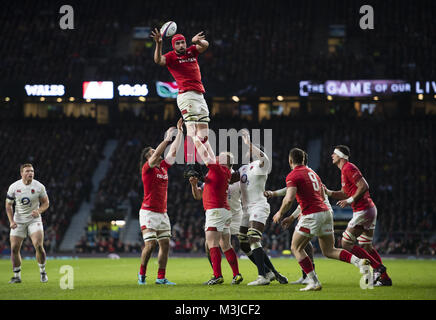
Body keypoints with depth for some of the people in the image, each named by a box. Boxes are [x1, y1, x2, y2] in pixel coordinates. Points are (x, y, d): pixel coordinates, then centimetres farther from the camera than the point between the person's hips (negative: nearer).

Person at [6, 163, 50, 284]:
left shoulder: (39, 187, -8)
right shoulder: (14, 187, -6)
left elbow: (46, 203, 4)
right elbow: (8, 205, 4)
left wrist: (39, 211, -17)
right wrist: (11, 221, -7)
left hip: (34, 220, -1)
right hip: (18, 221, 1)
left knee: (38, 246, -17)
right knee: (14, 248, -3)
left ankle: (42, 272, 4)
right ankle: (17, 276, 12)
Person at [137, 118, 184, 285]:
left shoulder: (163, 167, 12)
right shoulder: (147, 168, -6)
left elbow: (174, 152, 11)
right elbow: (157, 154, -22)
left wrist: (180, 132, 8)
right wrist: (167, 138, -21)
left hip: (162, 213, 7)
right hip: (148, 212, -7)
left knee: (165, 244, 2)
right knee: (150, 245, -13)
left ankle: (161, 278, 7)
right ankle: (142, 273, 5)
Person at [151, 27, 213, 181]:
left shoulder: (192, 51, 17)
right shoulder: (171, 56, 1)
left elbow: (205, 45, 1)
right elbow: (158, 60, -18)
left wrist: (197, 41, -22)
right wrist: (158, 44, -34)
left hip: (200, 96, 7)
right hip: (186, 95, -7)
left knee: (203, 133, 7)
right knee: (191, 130, -20)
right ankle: (189, 166, -27)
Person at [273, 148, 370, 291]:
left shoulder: (292, 176, -5)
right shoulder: (312, 172, 20)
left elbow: (289, 199, -19)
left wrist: (280, 213, 0)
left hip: (312, 215, -7)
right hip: (326, 212, 7)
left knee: (296, 248, 10)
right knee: (329, 251, 14)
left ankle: (314, 282, 0)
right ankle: (359, 261, -9)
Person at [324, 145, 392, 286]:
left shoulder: (348, 168, -13)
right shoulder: (345, 170, 19)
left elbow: (364, 186, -22)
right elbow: (345, 193, 25)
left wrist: (350, 200, -18)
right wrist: (328, 192, 12)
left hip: (363, 211, -10)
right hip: (369, 209, 10)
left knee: (346, 244, -6)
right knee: (366, 247, 15)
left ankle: (377, 267, -7)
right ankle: (384, 278, 14)